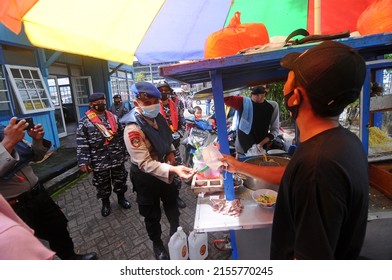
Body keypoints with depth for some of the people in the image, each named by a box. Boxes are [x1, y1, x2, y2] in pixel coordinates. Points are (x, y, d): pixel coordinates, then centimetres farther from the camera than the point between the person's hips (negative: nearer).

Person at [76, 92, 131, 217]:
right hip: (99, 161, -3)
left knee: (120, 180, 17)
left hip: (117, 158, 3)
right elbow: (81, 144, -10)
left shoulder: (113, 117, 4)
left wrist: (125, 152, 9)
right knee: (102, 184, 14)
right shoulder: (84, 122, -8)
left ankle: (121, 198, 40)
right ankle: (105, 203, 37)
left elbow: (121, 136, 9)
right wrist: (83, 162, -14)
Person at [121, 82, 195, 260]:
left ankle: (176, 233, 54)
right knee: (152, 213, 15)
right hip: (145, 176, -7)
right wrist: (173, 169, -50)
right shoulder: (133, 129, -31)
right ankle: (157, 244, 44)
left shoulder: (157, 117, -8)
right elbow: (145, 164, -37)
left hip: (165, 168, 7)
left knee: (172, 203, 26)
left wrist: (171, 152, -7)